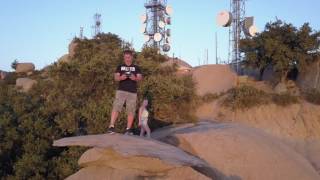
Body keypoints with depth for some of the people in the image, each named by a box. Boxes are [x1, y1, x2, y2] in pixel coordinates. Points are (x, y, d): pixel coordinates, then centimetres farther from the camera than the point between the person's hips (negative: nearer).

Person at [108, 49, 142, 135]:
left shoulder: (136, 68, 14)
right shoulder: (120, 67, 14)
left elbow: (140, 78, 2)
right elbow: (116, 77, 4)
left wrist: (135, 78, -21)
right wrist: (121, 77, -19)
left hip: (132, 92, 1)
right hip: (121, 91, 0)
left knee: (131, 111, -2)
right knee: (116, 108, -13)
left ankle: (128, 129, 4)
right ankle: (111, 126, -15)